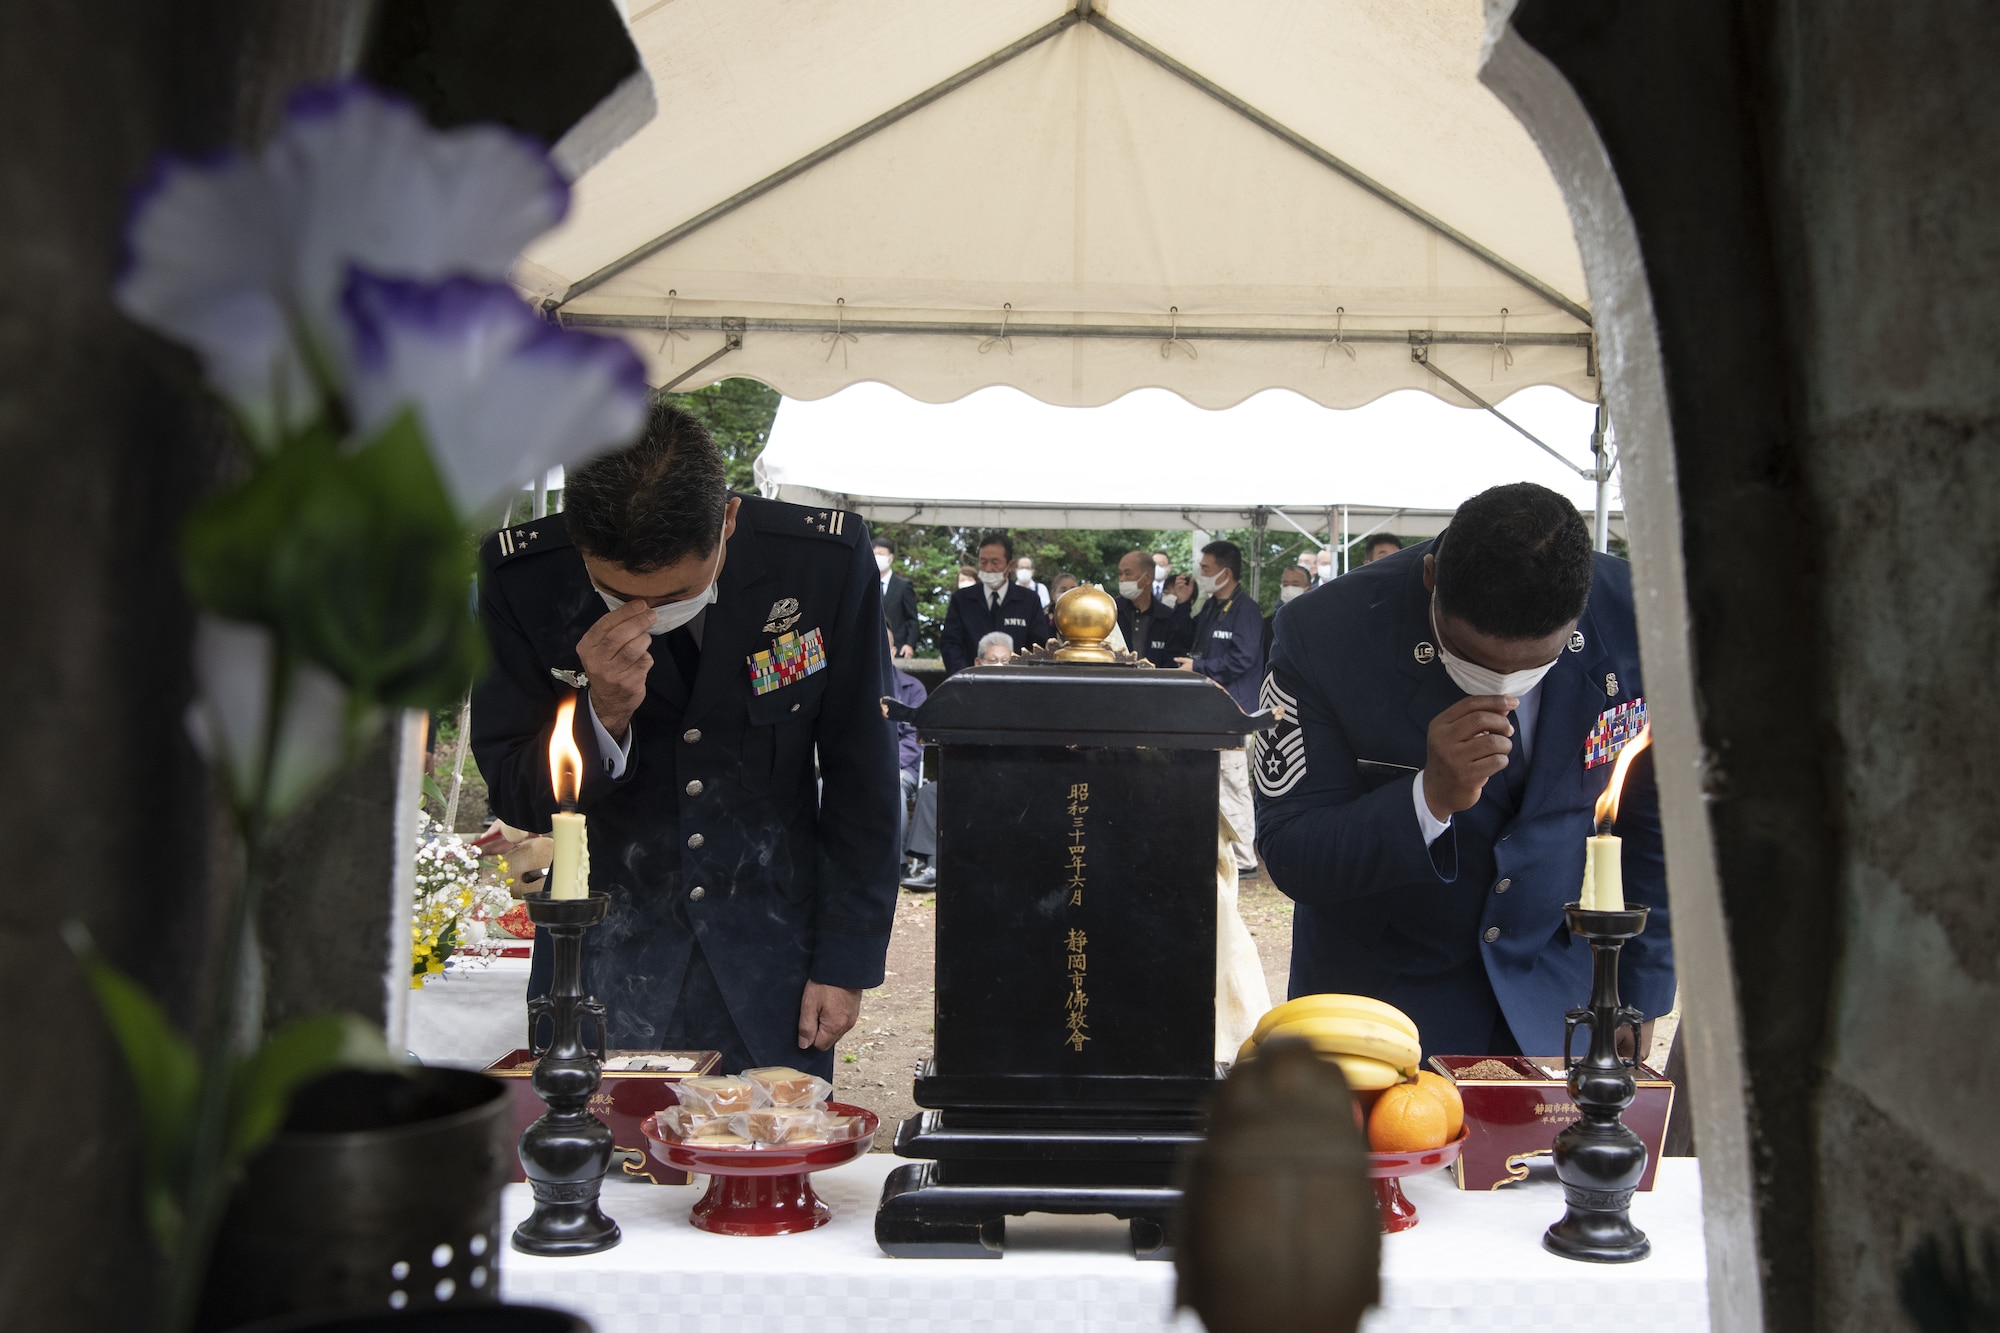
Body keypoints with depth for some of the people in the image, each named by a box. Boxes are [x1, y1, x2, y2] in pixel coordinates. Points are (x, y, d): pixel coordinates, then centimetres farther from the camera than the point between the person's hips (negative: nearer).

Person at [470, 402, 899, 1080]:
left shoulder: (827, 562, -15)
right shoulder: (521, 574, -14)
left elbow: (862, 781, -3)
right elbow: (517, 798, -6)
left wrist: (847, 962, -1)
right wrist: (603, 714, -25)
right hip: (603, 959, 0)